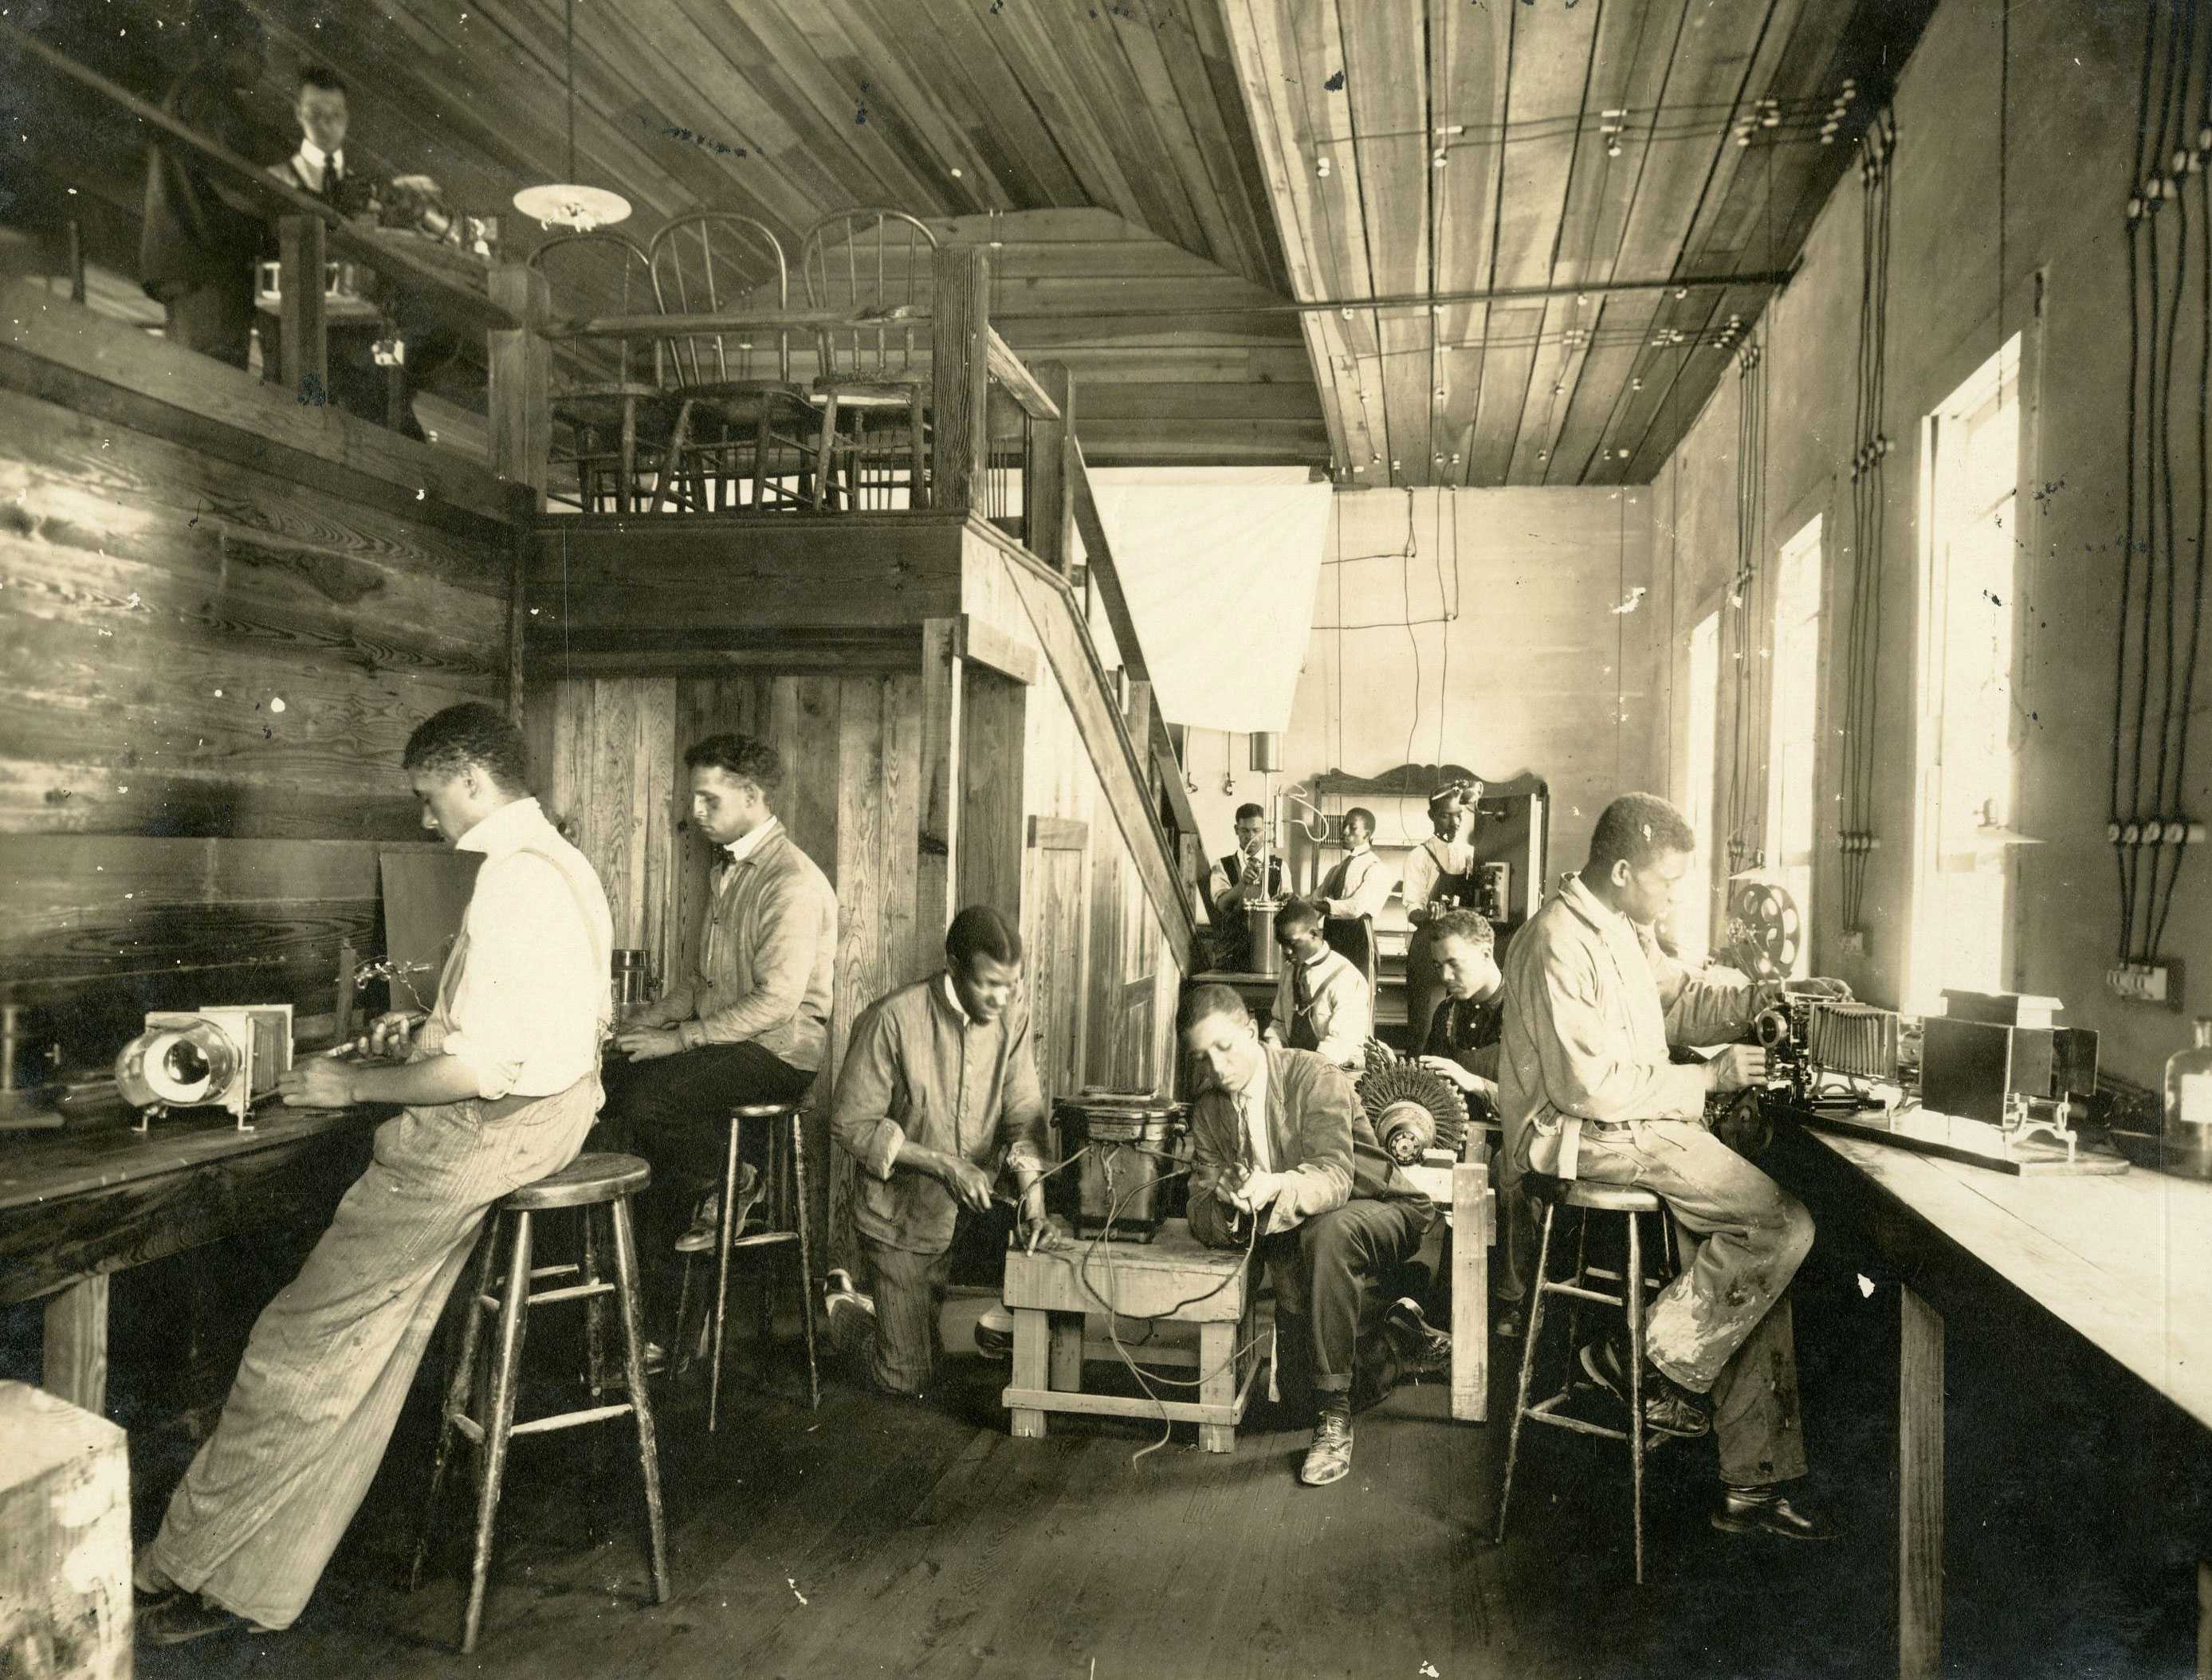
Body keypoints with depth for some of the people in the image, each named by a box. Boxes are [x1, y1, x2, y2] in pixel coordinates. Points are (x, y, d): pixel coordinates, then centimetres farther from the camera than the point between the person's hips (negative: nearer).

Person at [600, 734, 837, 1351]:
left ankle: (732, 1180, 1)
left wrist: (680, 1039, -22)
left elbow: (777, 1000, -23)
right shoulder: (729, 870, 16)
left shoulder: (793, 883, -16)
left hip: (781, 1051, -9)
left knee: (646, 1097, -29)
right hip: (724, 1041, 9)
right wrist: (651, 1017, 5)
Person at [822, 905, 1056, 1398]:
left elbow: (1024, 1114, -7)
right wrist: (944, 1164, -24)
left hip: (975, 1211, 4)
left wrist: (1034, 1204, -21)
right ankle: (843, 1307, 34)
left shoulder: (1012, 1012, -7)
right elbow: (850, 1125, -17)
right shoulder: (892, 1019, -22)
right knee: (906, 1381, -1)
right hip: (902, 1220, -4)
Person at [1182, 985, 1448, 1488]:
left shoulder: (1314, 1078, -17)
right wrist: (1228, 1206, -32)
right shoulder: (1209, 1108, -1)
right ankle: (1393, 1329, 9)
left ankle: (1335, 1418, -29)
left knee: (1327, 1231, -37)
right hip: (1295, 1237, 6)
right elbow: (1202, 1215, -8)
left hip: (1381, 1211, -6)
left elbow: (1333, 1176, -30)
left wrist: (1278, 1187, -50)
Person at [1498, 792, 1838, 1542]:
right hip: (1587, 1139, -10)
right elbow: (1591, 1086, -23)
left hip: (1637, 1121, 10)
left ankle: (1751, 1483, 9)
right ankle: (1650, 1362, -3)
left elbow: (1681, 997, 25)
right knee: (1784, 1226, -16)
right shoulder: (1559, 945, -20)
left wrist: (1763, 996, 7)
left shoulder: (1626, 929, 12)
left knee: (1764, 1245, 2)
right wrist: (1708, 1077, -16)